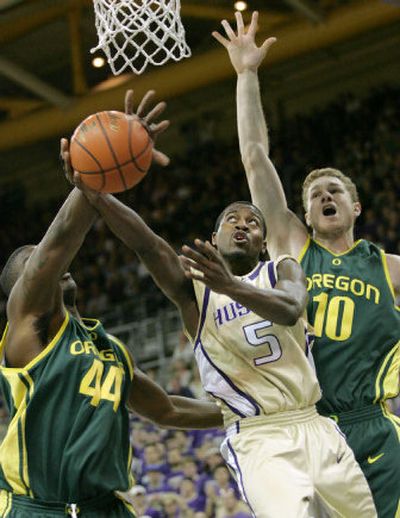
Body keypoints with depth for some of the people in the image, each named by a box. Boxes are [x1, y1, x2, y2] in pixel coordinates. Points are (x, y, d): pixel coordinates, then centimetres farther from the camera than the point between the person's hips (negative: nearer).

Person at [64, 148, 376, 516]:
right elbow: (145, 243, -17)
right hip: (258, 440, -3)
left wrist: (230, 285, -37)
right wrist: (92, 193, -35)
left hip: (315, 427, 3)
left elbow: (290, 310, -18)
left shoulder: (282, 270, 7)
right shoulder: (193, 285, 3)